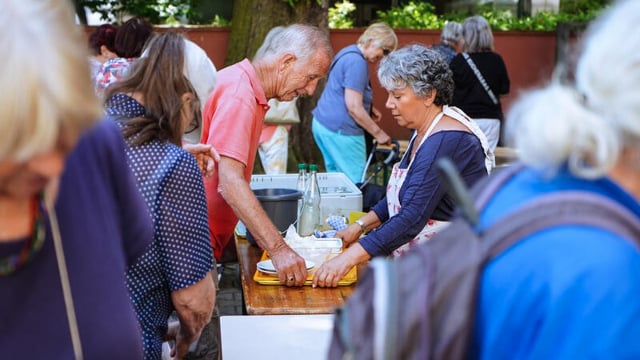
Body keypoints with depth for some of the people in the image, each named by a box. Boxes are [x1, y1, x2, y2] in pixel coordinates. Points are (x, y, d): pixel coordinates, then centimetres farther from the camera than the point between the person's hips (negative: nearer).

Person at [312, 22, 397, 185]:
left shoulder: (350, 53, 14)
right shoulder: (357, 62, -18)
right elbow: (353, 107, -22)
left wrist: (369, 108, 14)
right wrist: (378, 132, -14)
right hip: (340, 130, -11)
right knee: (356, 183, -6)